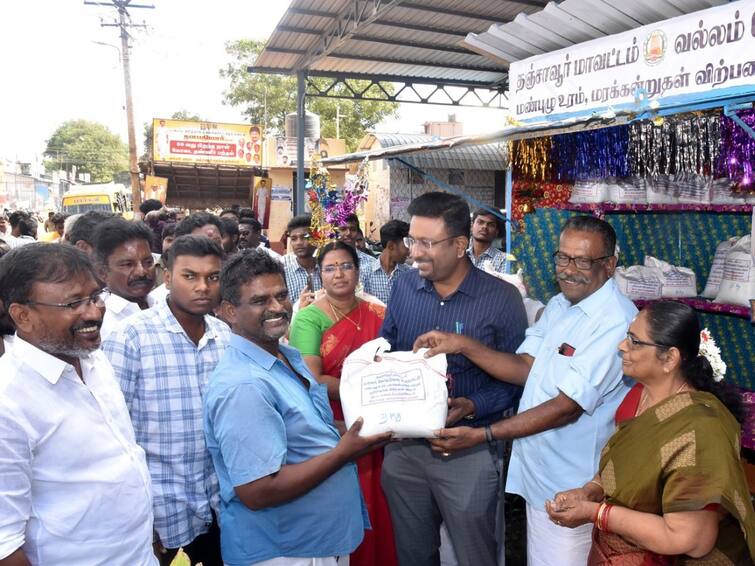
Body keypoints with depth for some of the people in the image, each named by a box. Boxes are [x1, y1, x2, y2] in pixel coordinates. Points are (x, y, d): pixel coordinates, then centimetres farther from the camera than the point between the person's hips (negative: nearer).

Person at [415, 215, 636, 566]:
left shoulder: (616, 322, -22)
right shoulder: (558, 305, 7)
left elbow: (568, 406, -24)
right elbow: (526, 368, 3)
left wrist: (483, 435, -26)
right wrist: (462, 345, -11)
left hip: (569, 488, -8)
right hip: (537, 471, 8)